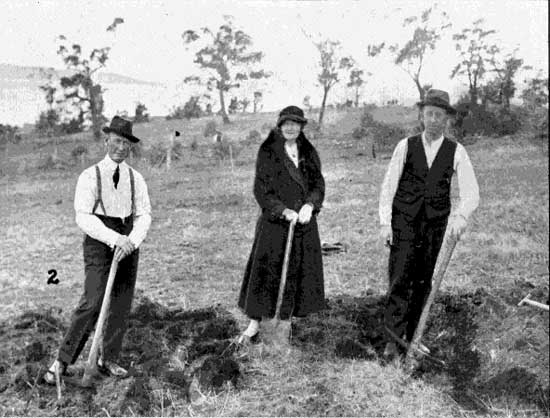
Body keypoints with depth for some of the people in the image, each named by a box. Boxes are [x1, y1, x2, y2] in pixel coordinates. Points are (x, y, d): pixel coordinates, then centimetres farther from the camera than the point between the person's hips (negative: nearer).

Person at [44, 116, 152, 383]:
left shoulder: (136, 179, 8)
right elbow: (83, 217, -13)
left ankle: (108, 360, 23)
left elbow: (144, 215, 1)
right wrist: (115, 239, -24)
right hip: (99, 244, -4)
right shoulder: (90, 176, -3)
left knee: (121, 306, 7)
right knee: (93, 303, -14)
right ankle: (62, 361, -1)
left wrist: (131, 241, -18)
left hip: (128, 245, 4)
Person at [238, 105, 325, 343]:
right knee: (266, 270, -3)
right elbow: (261, 189, -8)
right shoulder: (267, 153, -3)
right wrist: (283, 211, -20)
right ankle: (254, 324, 5)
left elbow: (318, 183, 3)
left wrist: (310, 205, -16)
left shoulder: (309, 153, 9)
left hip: (304, 222, 4)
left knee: (299, 271, 7)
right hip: (275, 223, -4)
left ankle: (288, 318, 21)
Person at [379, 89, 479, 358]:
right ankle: (392, 339, 2)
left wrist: (461, 215, -25)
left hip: (436, 225, 2)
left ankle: (412, 335, 26)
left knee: (423, 282, 11)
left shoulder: (456, 152, 0)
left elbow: (471, 192, -6)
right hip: (403, 222, -2)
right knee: (400, 280, -6)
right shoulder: (406, 146, -1)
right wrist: (384, 222, -7)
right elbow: (388, 185, -1)